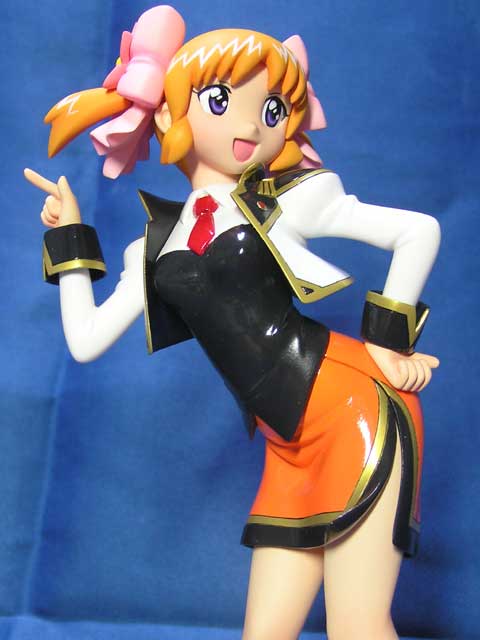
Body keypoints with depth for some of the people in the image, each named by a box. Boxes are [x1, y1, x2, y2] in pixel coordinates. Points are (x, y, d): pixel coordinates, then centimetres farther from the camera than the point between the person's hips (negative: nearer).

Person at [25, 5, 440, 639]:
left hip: (356, 412, -5)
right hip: (291, 449, 5)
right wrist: (69, 237, 16)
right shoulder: (156, 249, 14)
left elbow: (420, 231, 1)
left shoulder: (287, 203, 2)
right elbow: (86, 341, 12)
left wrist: (387, 342, -4)